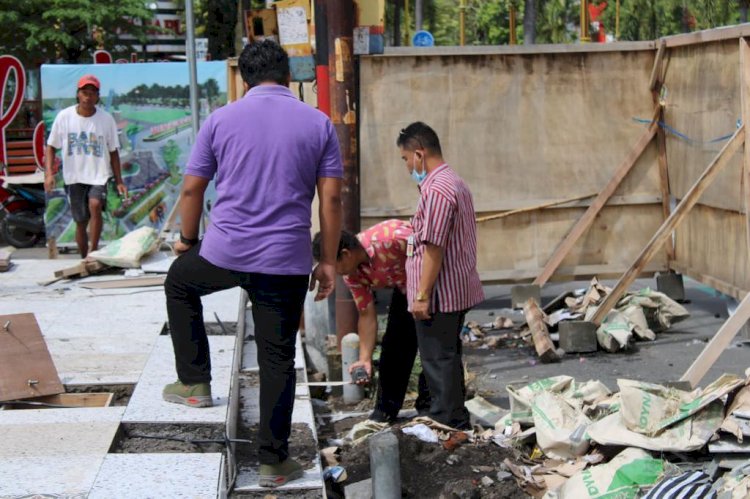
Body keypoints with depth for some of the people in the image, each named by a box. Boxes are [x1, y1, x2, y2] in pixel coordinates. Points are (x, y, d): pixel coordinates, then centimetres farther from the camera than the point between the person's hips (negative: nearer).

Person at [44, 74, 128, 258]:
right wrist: (49, 173, -10)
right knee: (80, 222, 8)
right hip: (74, 177, 2)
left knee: (95, 205, -29)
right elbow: (51, 146, 3)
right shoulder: (64, 116, -4)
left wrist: (119, 181, 1)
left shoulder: (106, 119, -4)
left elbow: (113, 152, 3)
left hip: (99, 175, -1)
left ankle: (93, 251, -20)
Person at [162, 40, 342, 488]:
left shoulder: (221, 119, 2)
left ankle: (194, 383, 30)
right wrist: (329, 261, 7)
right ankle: (274, 462, 13)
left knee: (179, 283, 31)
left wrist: (187, 240, 21)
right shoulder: (319, 123, 2)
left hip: (224, 253, 0)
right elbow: (331, 198, -1)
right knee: (278, 359, 9)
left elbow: (192, 188, 5)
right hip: (286, 262, 0)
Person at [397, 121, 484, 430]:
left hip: (439, 293, -10)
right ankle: (455, 421, 28)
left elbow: (433, 247, -23)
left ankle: (448, 422, 5)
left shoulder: (437, 190, -19)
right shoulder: (455, 183, 15)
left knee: (438, 360, -2)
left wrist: (422, 295, -21)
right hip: (457, 290, 10)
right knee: (447, 357, 18)